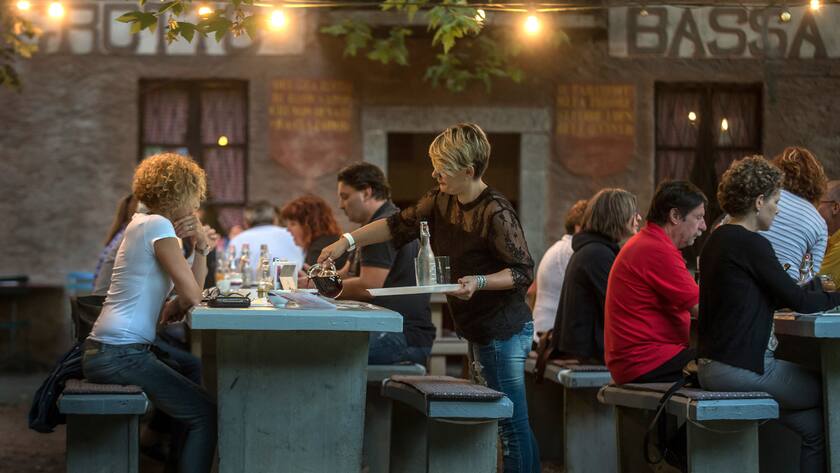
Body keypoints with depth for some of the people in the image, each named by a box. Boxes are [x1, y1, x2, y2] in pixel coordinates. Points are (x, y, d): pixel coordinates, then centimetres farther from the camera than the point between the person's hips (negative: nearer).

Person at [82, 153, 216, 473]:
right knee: (206, 415, -7)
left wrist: (201, 247, 3)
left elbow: (192, 289, 17)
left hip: (105, 351, 10)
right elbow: (192, 296, -17)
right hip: (121, 354, -10)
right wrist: (175, 307, 4)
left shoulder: (145, 225, 19)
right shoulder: (157, 226, -11)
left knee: (193, 369, 31)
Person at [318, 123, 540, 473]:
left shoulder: (496, 213, -18)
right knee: (504, 422, 12)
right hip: (479, 330, 9)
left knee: (512, 424, -7)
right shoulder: (440, 201, 7)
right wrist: (348, 241, 11)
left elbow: (524, 271, -16)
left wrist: (479, 282, -29)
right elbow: (400, 225, 17)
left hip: (503, 332, -9)